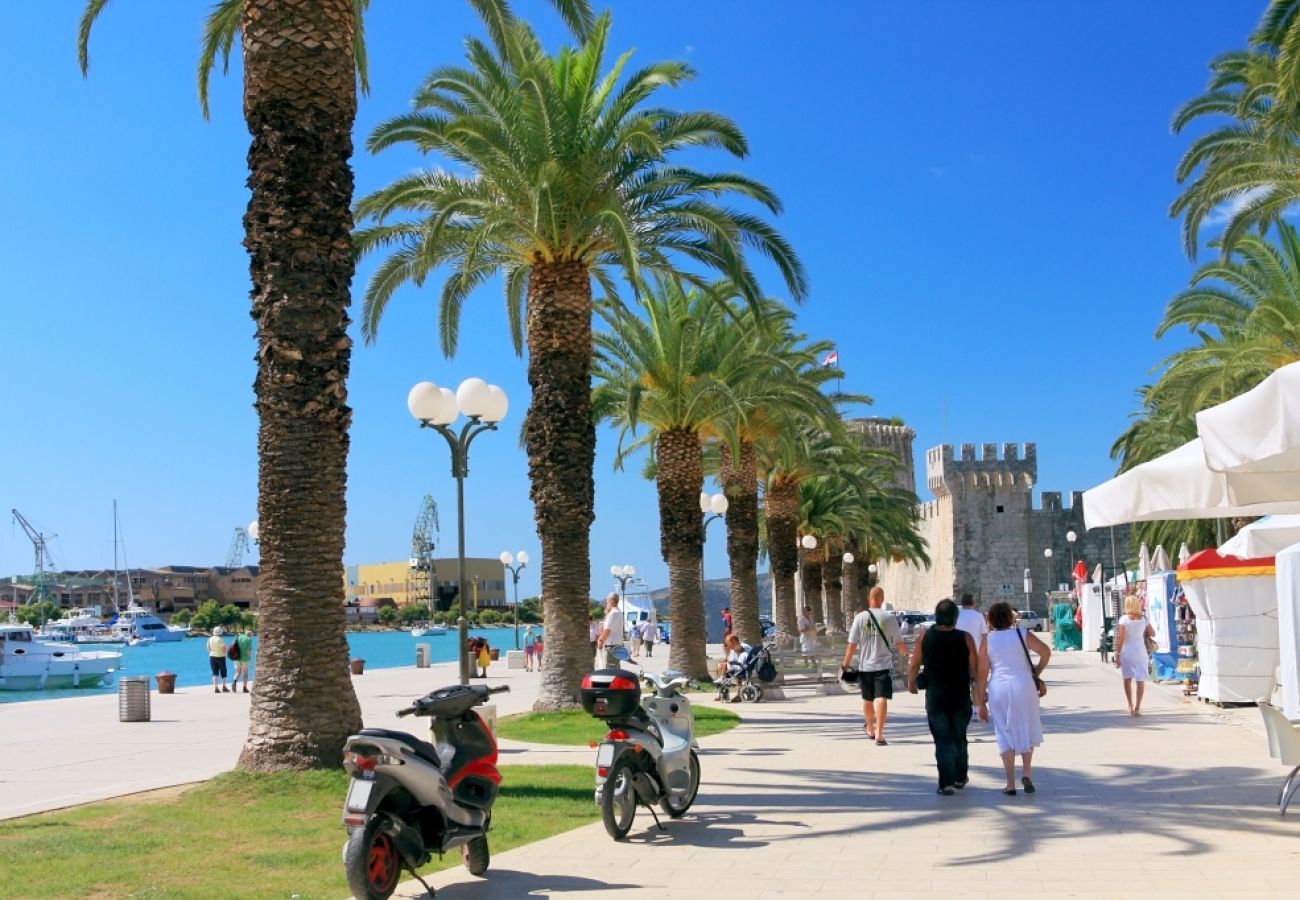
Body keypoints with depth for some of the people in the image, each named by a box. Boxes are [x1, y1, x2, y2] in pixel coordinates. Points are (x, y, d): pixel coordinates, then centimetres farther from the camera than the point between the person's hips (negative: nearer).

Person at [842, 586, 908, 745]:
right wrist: (905, 652, 25)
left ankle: (870, 729, 36)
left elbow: (852, 644, -4)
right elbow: (899, 642, 3)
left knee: (867, 699, 17)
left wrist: (845, 665, 2)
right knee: (881, 698, -6)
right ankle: (879, 733, -18)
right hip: (883, 665, -2)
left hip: (865, 665, 2)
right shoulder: (889, 618, -5)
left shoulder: (860, 618, -3)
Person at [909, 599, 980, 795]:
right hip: (961, 696, 1)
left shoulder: (925, 636, -7)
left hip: (935, 696, -1)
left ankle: (947, 782, -5)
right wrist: (978, 688, 9)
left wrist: (911, 682, 17)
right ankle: (960, 777, 31)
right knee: (959, 737, 18)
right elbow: (975, 667, -7)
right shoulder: (965, 638, -9)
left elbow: (914, 665, -1)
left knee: (943, 740, 3)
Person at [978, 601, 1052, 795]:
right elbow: (1046, 651, -10)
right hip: (1023, 685, 0)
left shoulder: (987, 640, 2)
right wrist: (1037, 673, 6)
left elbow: (982, 674, -1)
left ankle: (1010, 784, 7)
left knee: (1005, 735, 8)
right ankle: (1027, 773, 4)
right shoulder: (1022, 634, 2)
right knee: (1026, 730, 17)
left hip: (998, 688, 0)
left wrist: (982, 702, 3)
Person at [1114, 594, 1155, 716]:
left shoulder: (1124, 619, -8)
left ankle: (1130, 706, 16)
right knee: (1140, 679, 6)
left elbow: (1121, 638, -12)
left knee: (1127, 679, 13)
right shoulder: (1143, 618, 0)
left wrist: (1117, 654, -8)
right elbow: (1152, 634, 5)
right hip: (1140, 651, 2)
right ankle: (1138, 707, 2)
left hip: (1127, 651, -1)